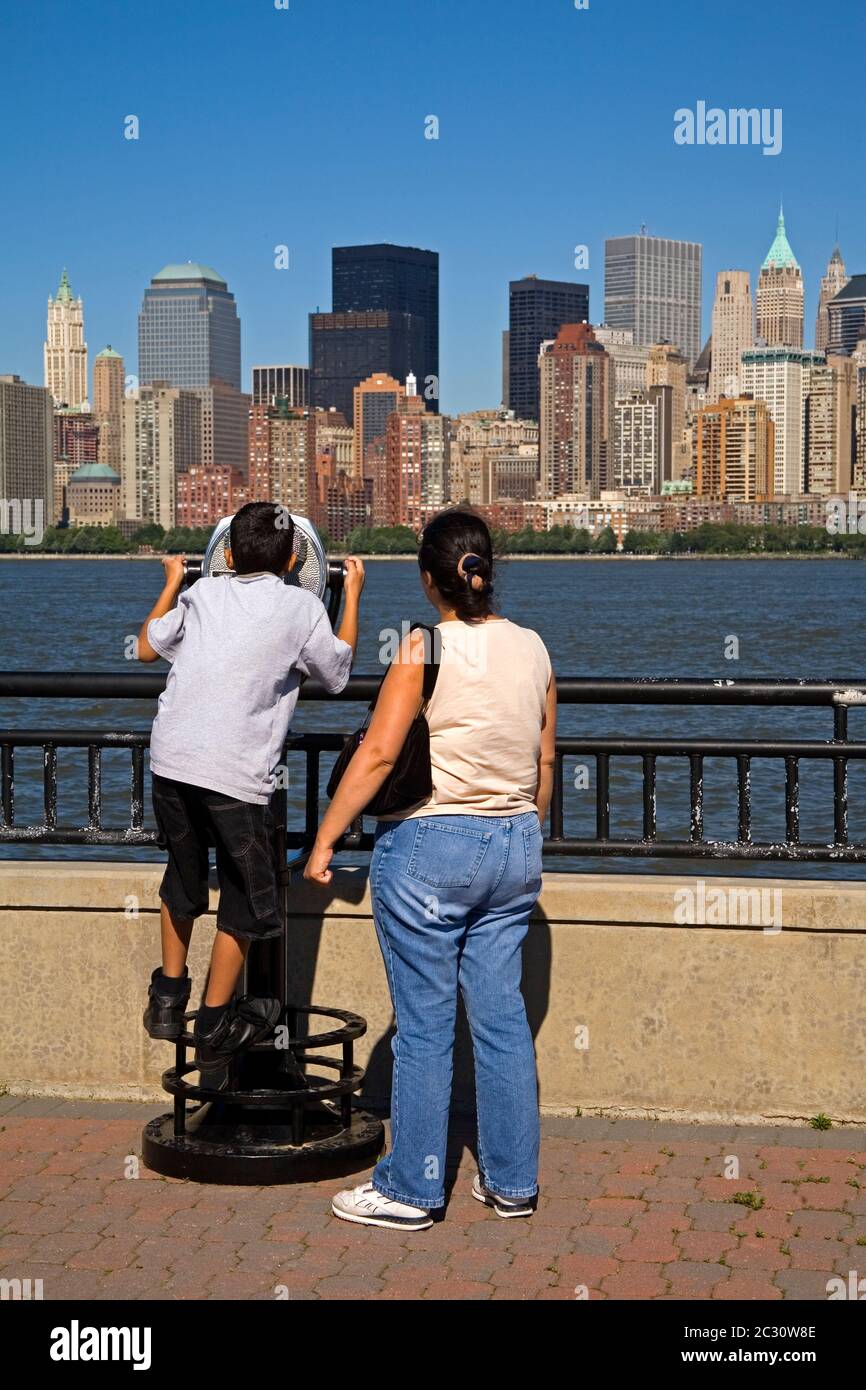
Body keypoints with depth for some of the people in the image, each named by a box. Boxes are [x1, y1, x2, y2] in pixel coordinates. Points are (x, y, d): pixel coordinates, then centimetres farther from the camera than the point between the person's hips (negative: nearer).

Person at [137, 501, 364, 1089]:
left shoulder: (203, 593, 14)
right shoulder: (301, 605, 3)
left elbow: (148, 646, 29)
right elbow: (338, 672, 18)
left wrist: (172, 582, 43)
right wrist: (353, 596, 29)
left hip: (170, 760, 4)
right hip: (235, 775, -4)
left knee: (183, 879, 24)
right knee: (243, 899, 10)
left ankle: (168, 998, 32)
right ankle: (214, 1030, 12)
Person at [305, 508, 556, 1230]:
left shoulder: (427, 648, -12)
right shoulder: (533, 648, 5)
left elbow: (378, 753, -17)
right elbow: (545, 764, 12)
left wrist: (325, 840, -10)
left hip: (429, 847, -6)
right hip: (514, 846, 6)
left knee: (424, 1026, 2)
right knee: (503, 1015, 12)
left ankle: (411, 1189, 12)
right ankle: (512, 1181, 19)